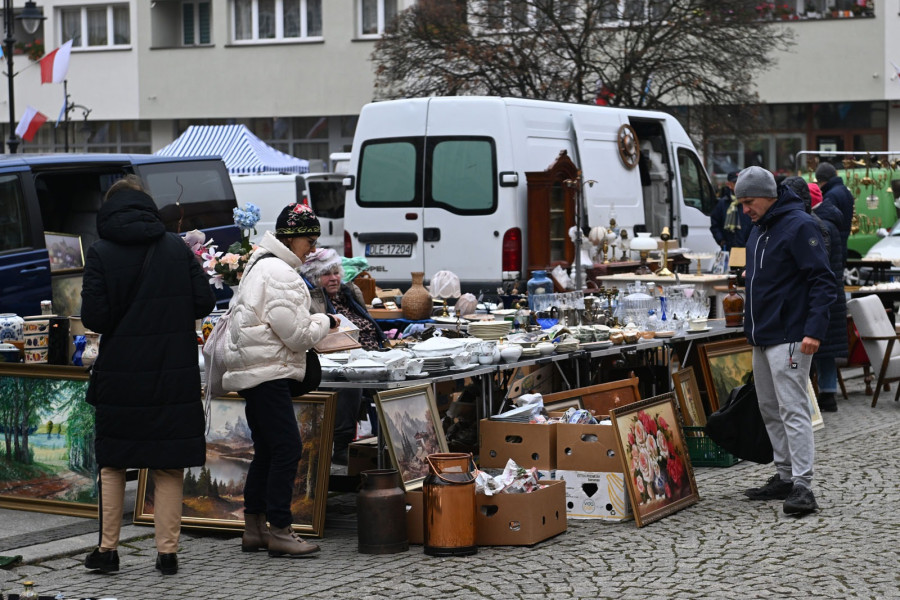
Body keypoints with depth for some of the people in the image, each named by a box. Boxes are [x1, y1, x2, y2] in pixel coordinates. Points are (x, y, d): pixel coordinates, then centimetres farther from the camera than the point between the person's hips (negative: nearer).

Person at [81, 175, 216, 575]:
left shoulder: (100, 253, -5)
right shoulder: (177, 248, 1)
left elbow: (93, 316, -11)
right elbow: (204, 302, -2)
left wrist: (120, 323, 10)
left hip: (120, 376, -1)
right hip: (173, 377, 1)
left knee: (112, 465, 12)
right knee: (168, 467, 7)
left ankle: (107, 550, 14)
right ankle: (167, 552, 7)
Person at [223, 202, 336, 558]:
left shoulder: (260, 264, 17)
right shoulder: (280, 273, -16)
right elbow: (296, 334, -17)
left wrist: (313, 323, 14)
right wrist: (325, 323, -1)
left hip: (254, 372, 11)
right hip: (268, 372, -11)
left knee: (266, 449, 14)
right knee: (287, 447, -9)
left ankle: (254, 528, 19)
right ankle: (279, 530, -7)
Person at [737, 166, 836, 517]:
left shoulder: (799, 226, -13)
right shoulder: (758, 230, 15)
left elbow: (823, 281, -18)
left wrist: (814, 330, -24)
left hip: (788, 338, -10)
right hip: (761, 337, 10)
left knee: (793, 410, -12)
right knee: (770, 410, 13)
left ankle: (802, 486, -13)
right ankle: (784, 477, 21)